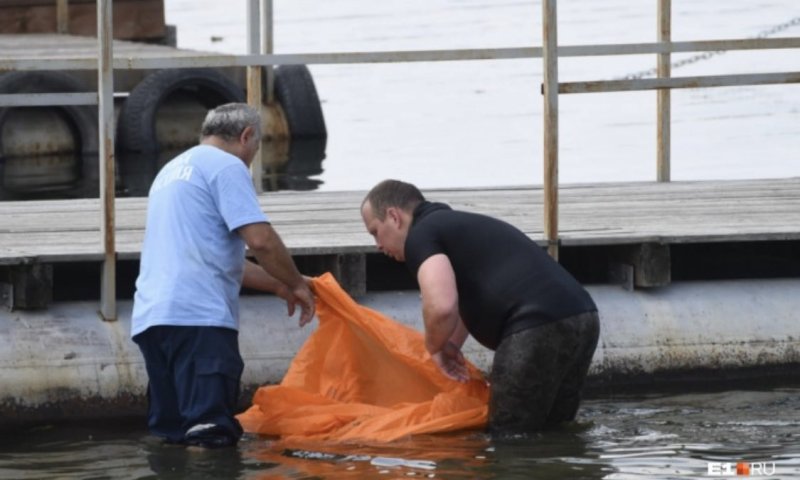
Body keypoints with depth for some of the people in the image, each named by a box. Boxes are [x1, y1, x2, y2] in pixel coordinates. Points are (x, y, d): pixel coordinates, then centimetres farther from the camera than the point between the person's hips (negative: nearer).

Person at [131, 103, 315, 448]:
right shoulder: (226, 166, 0)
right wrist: (296, 285, 6)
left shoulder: (171, 171, 28)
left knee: (170, 436, 8)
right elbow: (260, 239, -10)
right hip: (197, 317, -9)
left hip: (150, 317, 9)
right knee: (212, 434, -15)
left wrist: (277, 285, 33)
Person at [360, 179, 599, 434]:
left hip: (538, 326, -9)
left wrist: (436, 347, 4)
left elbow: (441, 307, -15)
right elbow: (464, 304, 48)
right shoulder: (460, 225, 32)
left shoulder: (421, 236, 2)